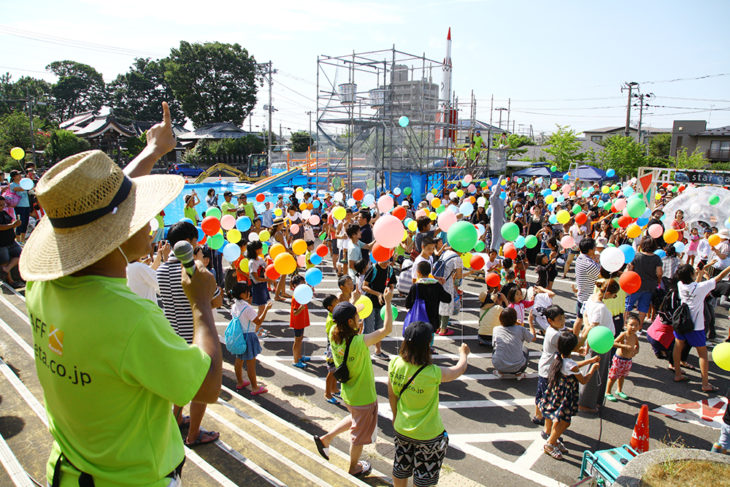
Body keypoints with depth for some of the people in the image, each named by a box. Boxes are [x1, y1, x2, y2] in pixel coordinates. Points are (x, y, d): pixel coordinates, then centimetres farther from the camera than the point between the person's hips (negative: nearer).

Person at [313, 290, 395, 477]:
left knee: (355, 419, 35)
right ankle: (354, 468, 41)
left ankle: (326, 438, 33)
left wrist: (353, 301, 5)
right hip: (363, 397, -7)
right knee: (360, 433, 19)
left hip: (348, 393, 7)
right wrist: (387, 302, -26)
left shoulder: (333, 334, -15)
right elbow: (387, 329, -31)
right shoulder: (359, 342, -35)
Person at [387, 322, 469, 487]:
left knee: (399, 473, 26)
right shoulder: (434, 374, -30)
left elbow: (391, 395, -3)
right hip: (428, 435, -4)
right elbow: (460, 369, -9)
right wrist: (463, 353, 13)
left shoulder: (395, 364, -18)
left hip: (401, 429, 4)